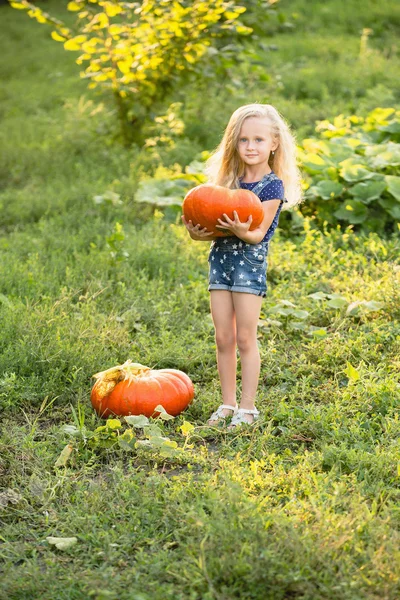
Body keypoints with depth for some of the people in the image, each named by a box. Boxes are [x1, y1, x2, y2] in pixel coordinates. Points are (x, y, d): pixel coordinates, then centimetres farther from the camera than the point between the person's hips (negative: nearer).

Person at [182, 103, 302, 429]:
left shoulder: (273, 186, -8)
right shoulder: (229, 179, 9)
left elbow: (258, 234, -15)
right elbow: (212, 219, 8)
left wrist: (240, 230, -36)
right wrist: (198, 231, -14)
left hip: (250, 261, -5)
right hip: (220, 257, 5)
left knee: (245, 338, -2)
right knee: (223, 338, 8)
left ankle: (248, 407, 8)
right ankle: (228, 403, 18)